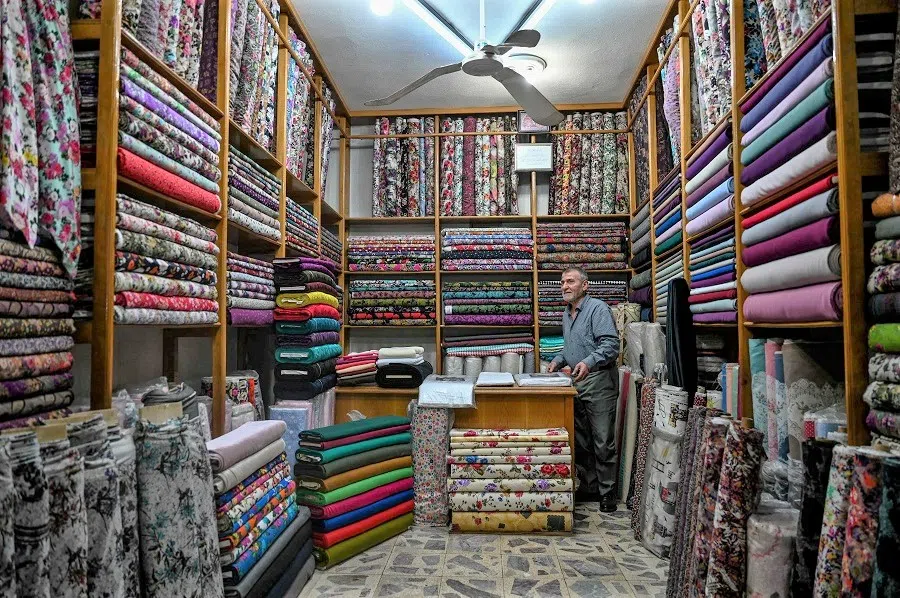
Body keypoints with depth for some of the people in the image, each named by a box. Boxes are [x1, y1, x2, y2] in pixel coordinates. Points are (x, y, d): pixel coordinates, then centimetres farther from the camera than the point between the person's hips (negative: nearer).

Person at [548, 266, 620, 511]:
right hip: (575, 381, 8)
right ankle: (590, 486, 25)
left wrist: (589, 362, -34)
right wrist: (558, 361, 11)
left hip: (598, 381, -8)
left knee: (603, 441, -2)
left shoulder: (598, 309, -10)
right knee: (580, 440, 13)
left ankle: (607, 492, 11)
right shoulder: (567, 314, 16)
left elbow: (611, 344, -20)